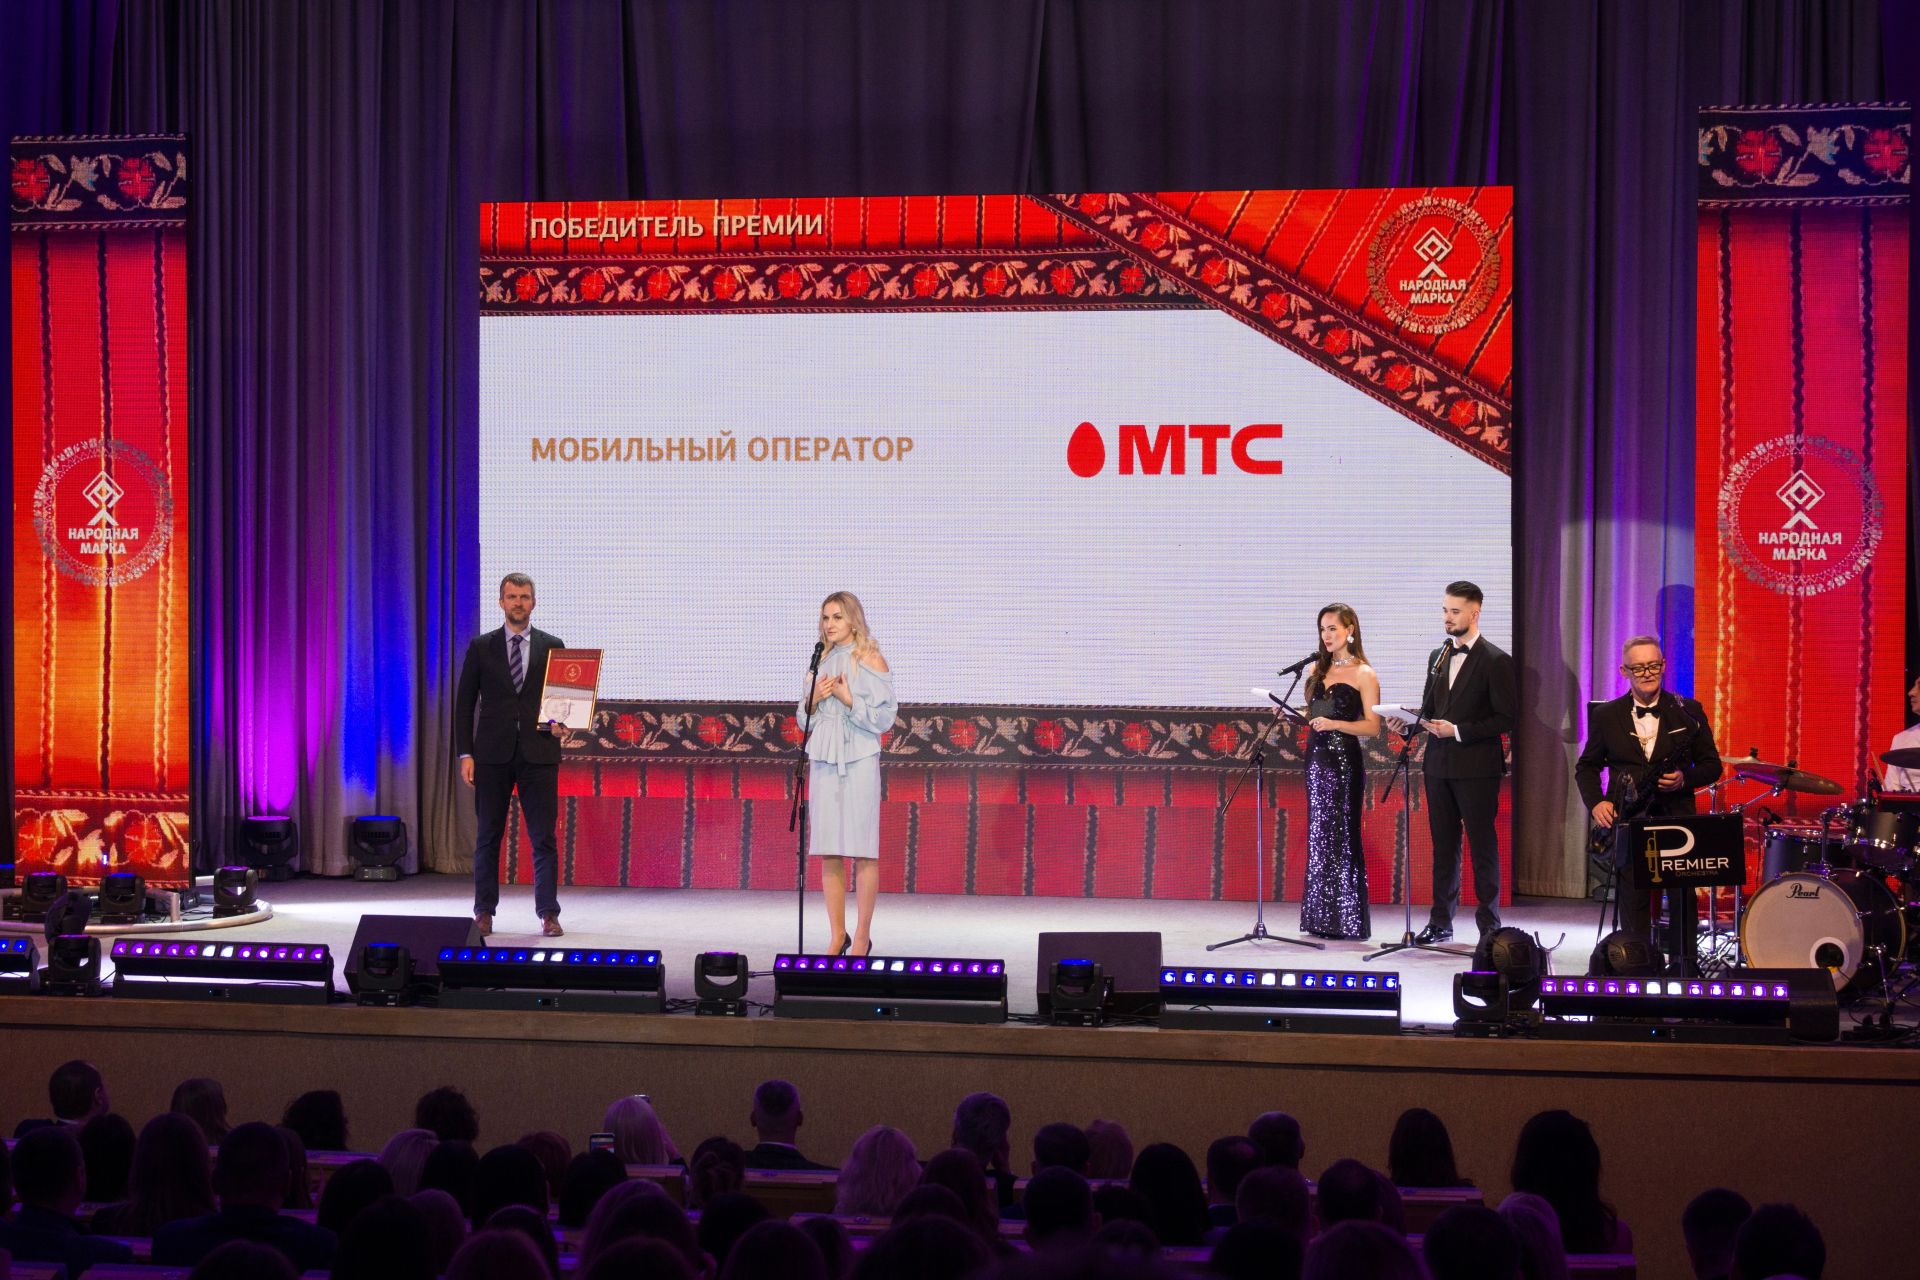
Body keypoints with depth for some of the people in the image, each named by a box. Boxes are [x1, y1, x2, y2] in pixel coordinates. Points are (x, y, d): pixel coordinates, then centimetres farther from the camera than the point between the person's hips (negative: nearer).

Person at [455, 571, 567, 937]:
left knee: (543, 837, -3)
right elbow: (465, 703, 6)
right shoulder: (481, 647, 7)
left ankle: (548, 914, -1)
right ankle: (484, 913, 11)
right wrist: (465, 754, -1)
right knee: (488, 836, 5)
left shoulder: (552, 646, 8)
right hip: (492, 753, 0)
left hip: (539, 753, 0)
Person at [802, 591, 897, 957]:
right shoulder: (821, 663, 13)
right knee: (829, 853, 3)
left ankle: (862, 937, 2)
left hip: (859, 760, -5)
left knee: (863, 851, -4)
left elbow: (884, 718, -5)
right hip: (824, 760, 5)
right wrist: (813, 700, -2)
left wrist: (849, 700, -16)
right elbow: (806, 720, 17)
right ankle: (837, 936, 10)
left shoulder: (871, 661, -1)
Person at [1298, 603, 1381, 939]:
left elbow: (1373, 727, -10)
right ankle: (1321, 918, 11)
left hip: (1344, 760, -6)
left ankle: (1347, 920, 0)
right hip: (1316, 756, 6)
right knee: (1318, 835, 7)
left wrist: (1334, 723, -21)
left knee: (1341, 835, -5)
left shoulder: (1363, 674, -5)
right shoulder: (1317, 669, 14)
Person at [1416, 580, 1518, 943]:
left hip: (1476, 766, -6)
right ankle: (1440, 921, 14)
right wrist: (1425, 722, -1)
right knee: (1443, 845, 9)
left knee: (1483, 845, -1)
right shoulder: (1438, 657, 14)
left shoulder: (1496, 661, -7)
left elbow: (1506, 719, -10)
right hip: (1439, 764, 6)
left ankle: (1489, 923, 5)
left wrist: (1458, 731, -15)